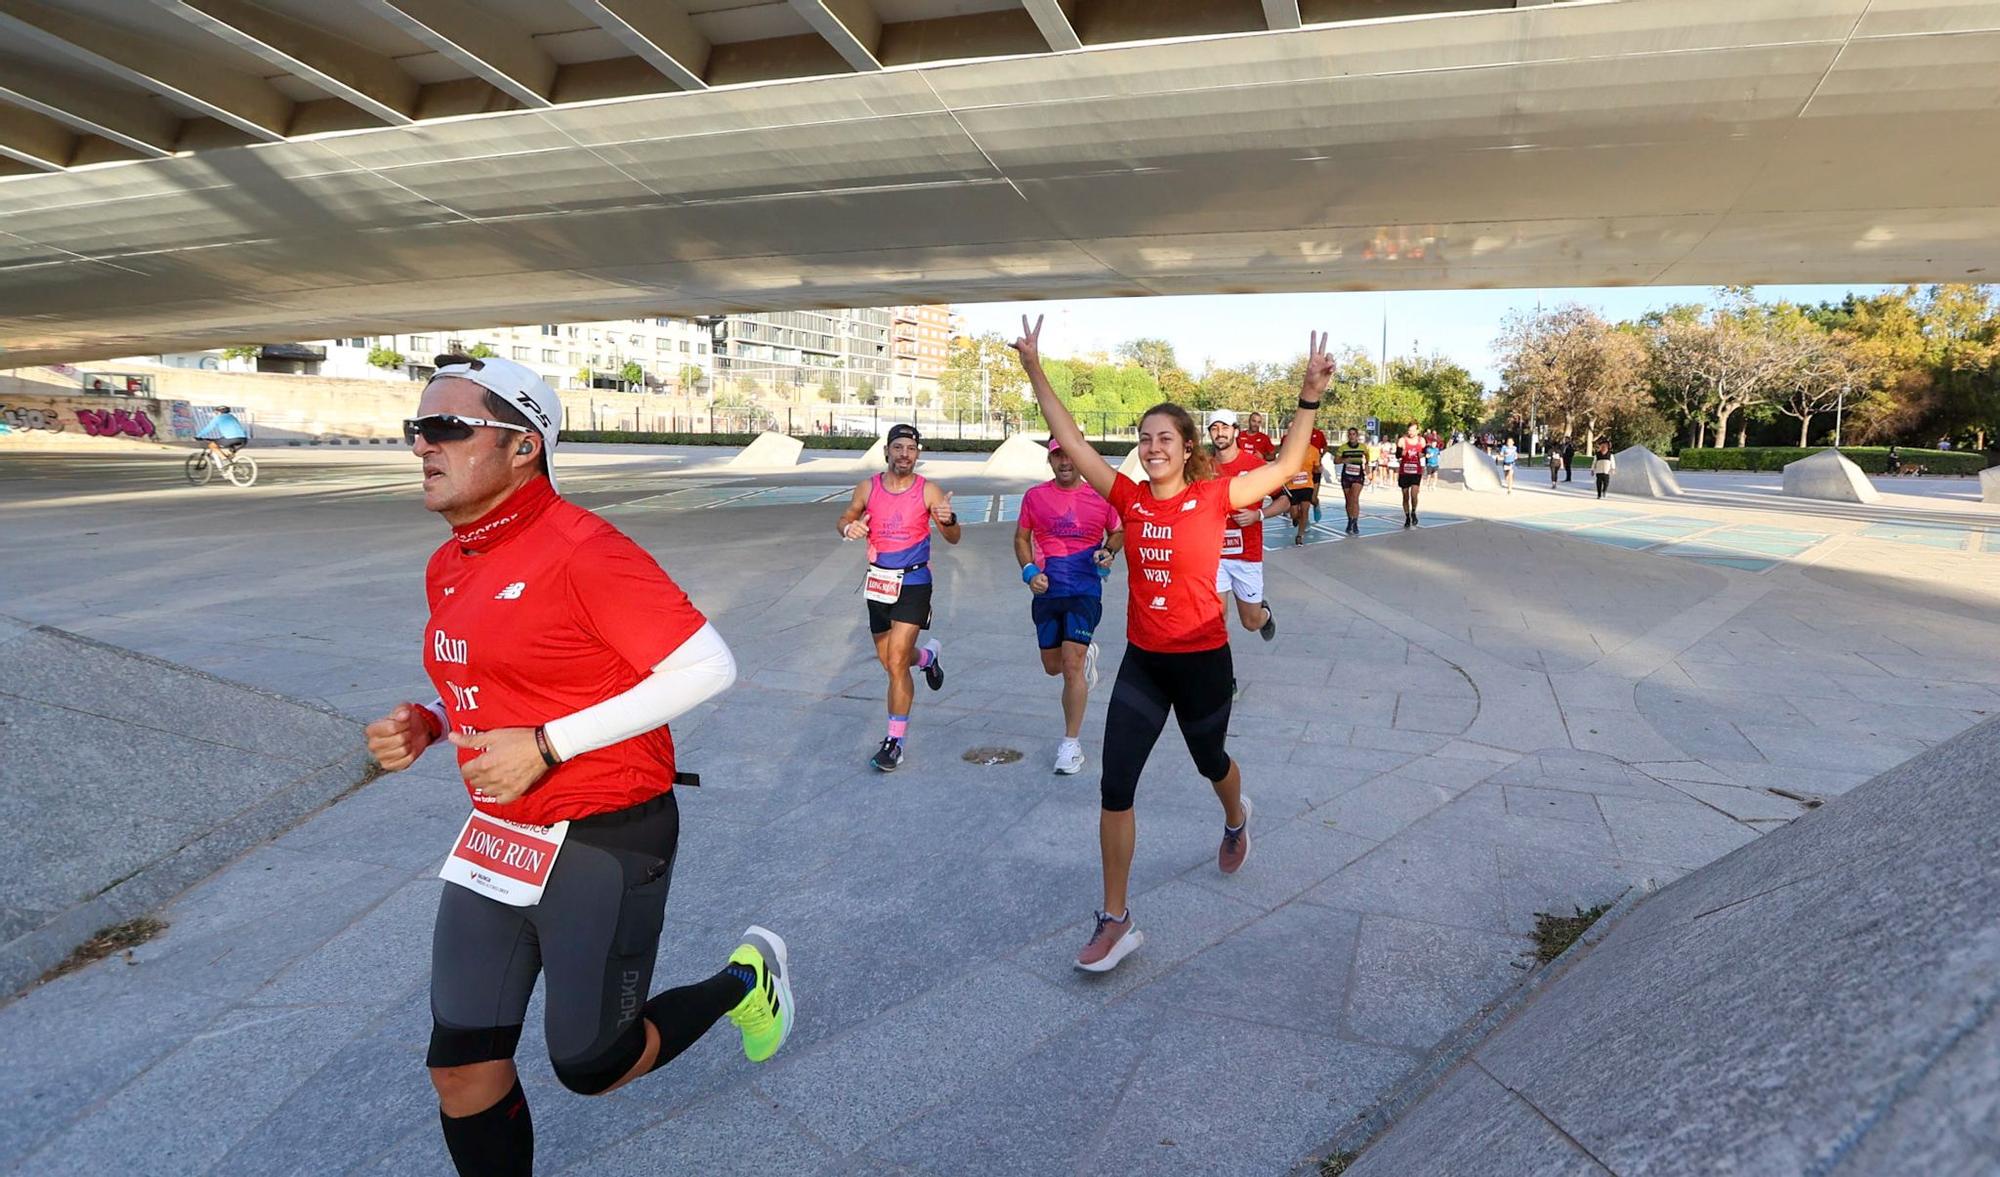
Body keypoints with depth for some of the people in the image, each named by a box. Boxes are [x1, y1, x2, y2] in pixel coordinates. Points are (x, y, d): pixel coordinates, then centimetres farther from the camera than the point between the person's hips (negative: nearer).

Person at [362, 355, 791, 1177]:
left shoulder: (580, 549, -19)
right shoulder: (446, 569, 7)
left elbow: (707, 667, -23)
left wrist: (547, 745, -23)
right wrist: (426, 725, 0)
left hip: (606, 840, -7)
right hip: (497, 836, 8)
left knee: (590, 1065, 6)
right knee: (461, 1068, 11)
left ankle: (745, 980, 31)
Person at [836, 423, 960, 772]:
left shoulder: (928, 491, -8)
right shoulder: (868, 488, 0)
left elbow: (953, 539, -5)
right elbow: (845, 519, 14)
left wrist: (948, 520, -28)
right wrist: (849, 529, -11)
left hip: (914, 584, -4)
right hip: (878, 583, 4)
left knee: (896, 663, -12)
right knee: (890, 661, 17)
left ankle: (895, 741, -2)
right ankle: (927, 655, 52)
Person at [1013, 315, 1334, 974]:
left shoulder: (1213, 497, -9)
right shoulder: (1129, 498, -3)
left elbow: (1286, 467, -12)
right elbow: (1071, 440, -3)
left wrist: (1309, 398, -22)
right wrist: (1035, 371, -6)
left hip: (1201, 660, -2)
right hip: (1141, 661, 3)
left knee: (1209, 761, 22)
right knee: (1115, 788, -4)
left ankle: (1235, 820, 60)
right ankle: (1115, 921, 8)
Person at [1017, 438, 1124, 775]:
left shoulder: (1100, 496, -2)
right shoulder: (1035, 496, 2)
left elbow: (1118, 532, 13)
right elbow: (1021, 538, 11)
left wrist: (1109, 551, -8)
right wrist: (1029, 571, -6)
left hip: (1085, 592, -3)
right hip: (1046, 592, 3)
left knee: (1071, 665, -12)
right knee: (1053, 667, 13)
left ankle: (1071, 743, 1)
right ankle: (1087, 654, 49)